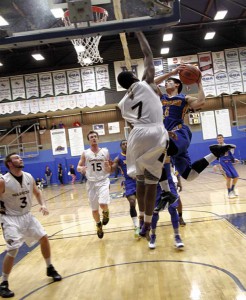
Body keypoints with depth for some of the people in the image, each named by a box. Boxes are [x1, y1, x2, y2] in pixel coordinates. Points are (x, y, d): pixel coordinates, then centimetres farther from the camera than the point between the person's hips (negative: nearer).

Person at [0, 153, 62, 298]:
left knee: (44, 238, 5)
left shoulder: (29, 177, -3)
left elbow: (37, 192, 12)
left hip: (27, 215, 6)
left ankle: (50, 268, 27)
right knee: (13, 250, -13)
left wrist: (43, 204, -4)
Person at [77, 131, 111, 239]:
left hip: (103, 181, -1)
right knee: (94, 209, 9)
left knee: (103, 204, -24)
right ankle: (99, 226, 37)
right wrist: (81, 169, -17)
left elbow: (109, 170, 7)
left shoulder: (105, 151, 1)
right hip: (91, 183, 1)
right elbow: (78, 167, 5)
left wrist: (108, 167, -16)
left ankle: (106, 212, 14)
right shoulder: (85, 153, 1)